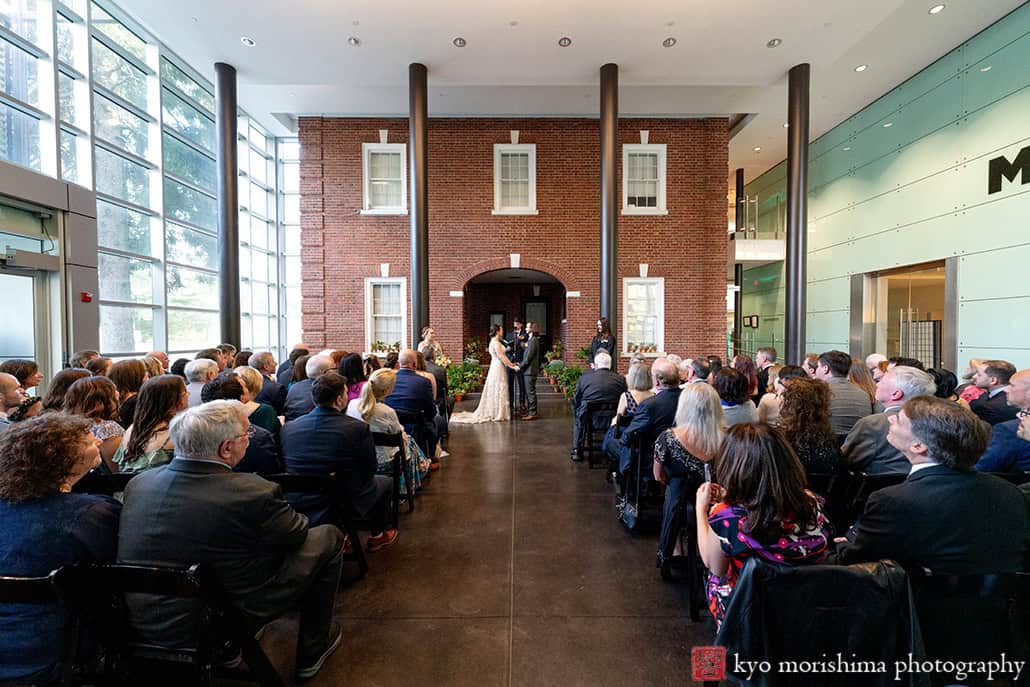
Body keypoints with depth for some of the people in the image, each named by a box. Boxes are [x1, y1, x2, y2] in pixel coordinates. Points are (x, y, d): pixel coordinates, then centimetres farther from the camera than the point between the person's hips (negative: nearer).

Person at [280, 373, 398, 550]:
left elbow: (283, 467, 7)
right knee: (385, 481, 22)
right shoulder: (357, 428, -22)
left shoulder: (289, 427, -8)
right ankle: (378, 536, 36)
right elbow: (371, 469, -9)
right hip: (343, 507, -5)